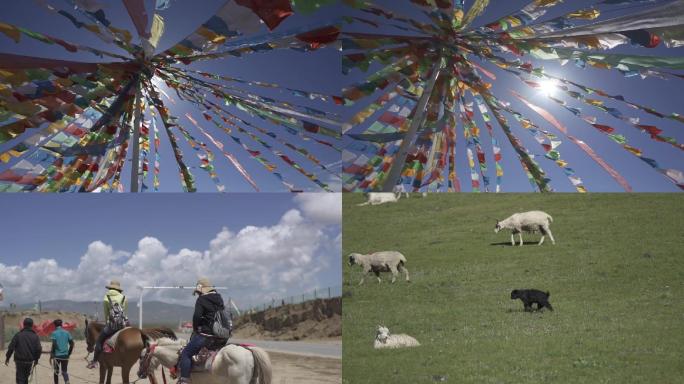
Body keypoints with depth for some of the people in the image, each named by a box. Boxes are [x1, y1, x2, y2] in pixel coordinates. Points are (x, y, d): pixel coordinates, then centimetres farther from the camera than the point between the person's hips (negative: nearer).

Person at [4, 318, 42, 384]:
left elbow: (11, 347, -7)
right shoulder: (35, 336, 1)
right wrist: (36, 359, 10)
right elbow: (39, 349, -3)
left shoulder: (18, 335, -5)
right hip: (30, 361, 2)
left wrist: (7, 358, 5)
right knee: (26, 377, 20)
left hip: (19, 360, -2)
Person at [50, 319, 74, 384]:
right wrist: (69, 353, 14)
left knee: (56, 371, 13)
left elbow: (54, 345, -14)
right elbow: (72, 344, 5)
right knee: (64, 371, 5)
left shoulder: (54, 333, -5)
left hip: (57, 355, -3)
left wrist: (51, 354, -7)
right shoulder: (67, 333, 6)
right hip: (65, 355, 3)